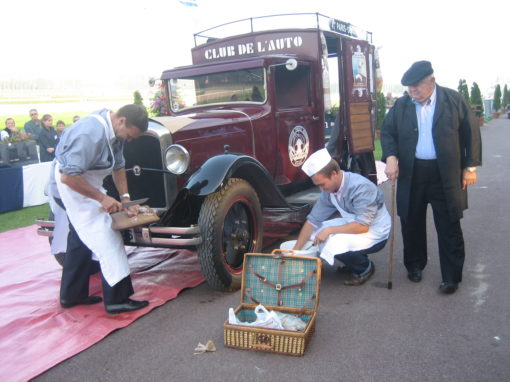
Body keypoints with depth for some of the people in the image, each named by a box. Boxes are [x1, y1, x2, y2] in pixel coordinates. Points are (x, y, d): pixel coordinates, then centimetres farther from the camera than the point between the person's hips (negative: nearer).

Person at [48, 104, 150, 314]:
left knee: (81, 240, 18)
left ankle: (71, 295, 31)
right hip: (71, 186, -10)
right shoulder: (91, 133, -30)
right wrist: (102, 198, -26)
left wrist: (125, 198, 3)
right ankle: (117, 299, -5)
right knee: (106, 239, -11)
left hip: (85, 182, 10)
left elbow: (118, 165, 9)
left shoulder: (114, 130, -1)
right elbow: (68, 176, -31)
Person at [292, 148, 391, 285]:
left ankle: (365, 268, 0)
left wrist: (330, 230, -29)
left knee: (336, 245, -30)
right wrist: (294, 252, -7)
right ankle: (353, 262, 11)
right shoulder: (329, 189, -8)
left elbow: (363, 226, -31)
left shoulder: (361, 187, -30)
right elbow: (312, 220, -4)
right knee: (316, 231, -4)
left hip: (375, 231, -8)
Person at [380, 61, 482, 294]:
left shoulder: (453, 100, -4)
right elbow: (387, 132, 8)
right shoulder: (401, 105, 3)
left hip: (445, 175, -2)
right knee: (412, 222, 13)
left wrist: (471, 166, -3)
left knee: (449, 227, 4)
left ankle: (451, 277, 15)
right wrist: (390, 156, -11)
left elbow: (471, 132, 1)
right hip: (411, 174, 3)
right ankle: (415, 265, 33)